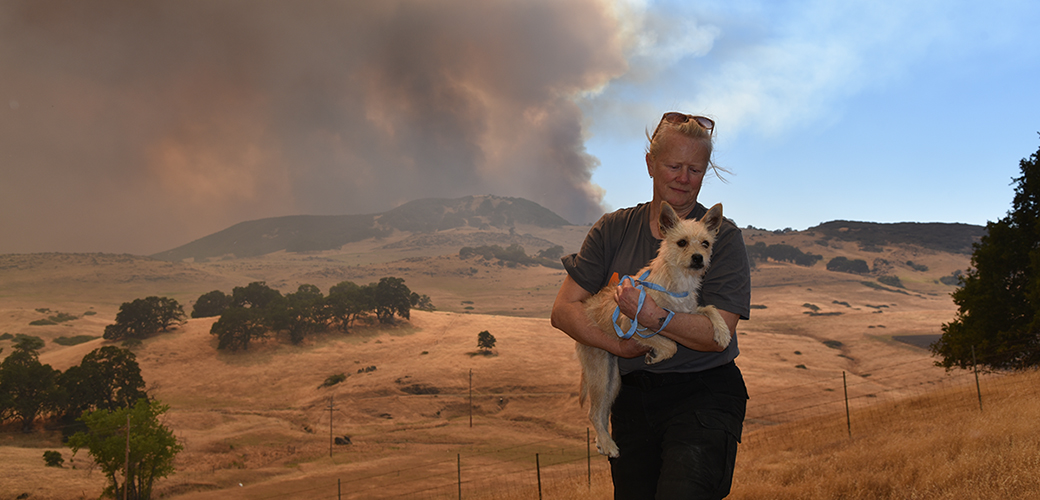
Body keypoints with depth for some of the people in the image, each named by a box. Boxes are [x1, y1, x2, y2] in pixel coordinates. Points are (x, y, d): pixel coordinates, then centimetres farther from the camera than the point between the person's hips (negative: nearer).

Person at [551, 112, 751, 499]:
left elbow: (719, 333, -12)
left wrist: (651, 317, -26)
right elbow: (564, 309, 1)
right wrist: (620, 346, -12)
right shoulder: (614, 229, 5)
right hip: (633, 397, 4)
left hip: (703, 396, -3)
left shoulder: (721, 236, -3)